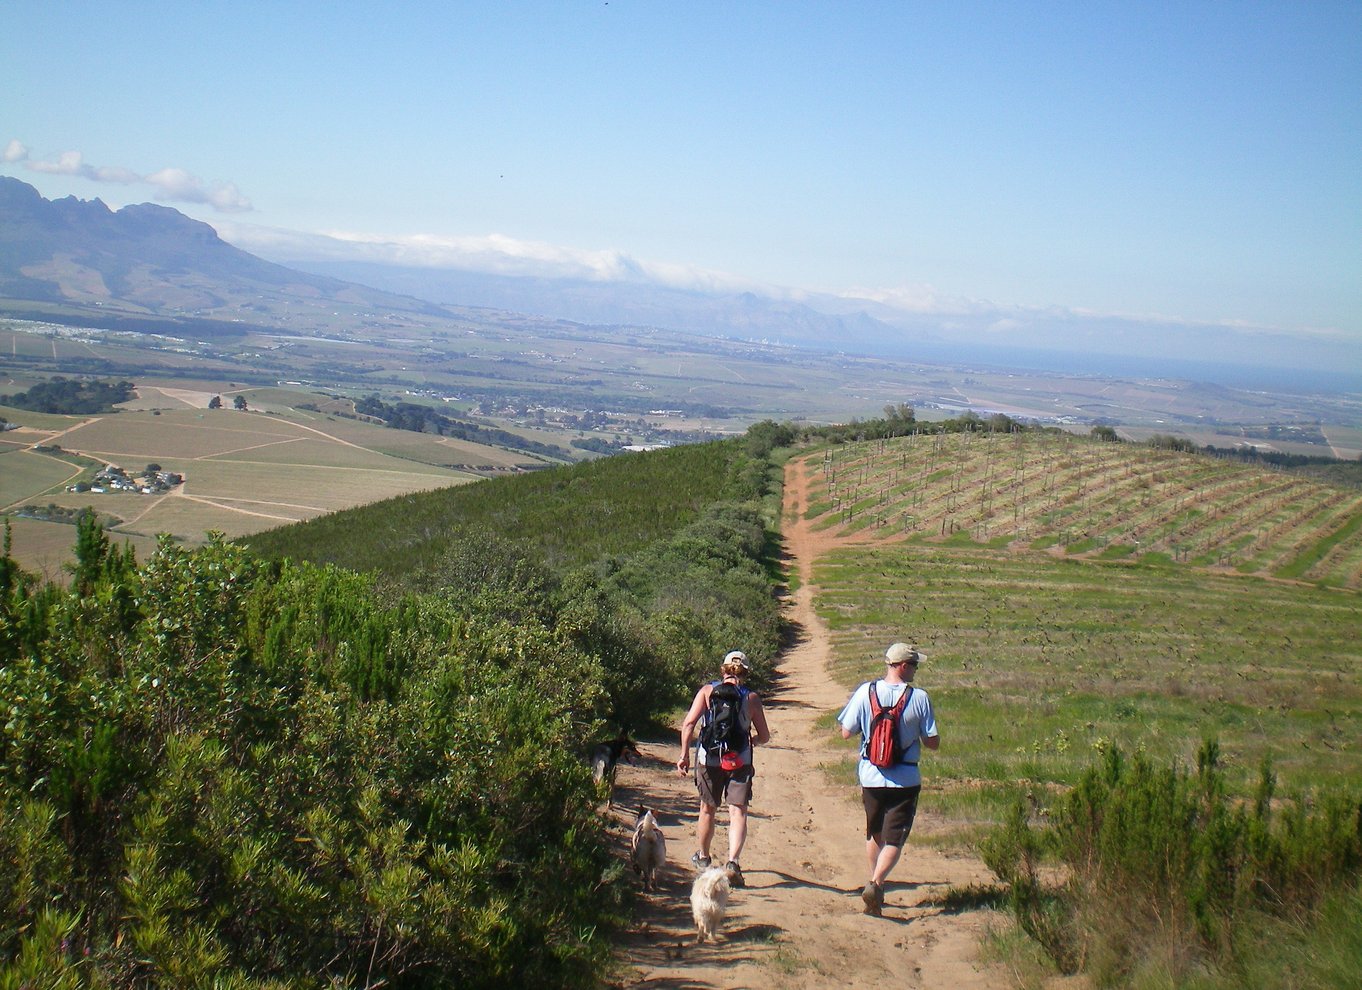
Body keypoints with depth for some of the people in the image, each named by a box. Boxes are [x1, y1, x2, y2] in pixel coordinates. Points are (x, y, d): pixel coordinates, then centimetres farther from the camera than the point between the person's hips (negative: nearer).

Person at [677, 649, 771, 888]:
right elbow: (764, 737, 3)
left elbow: (689, 724, -10)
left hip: (709, 759, 1)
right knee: (738, 812, -1)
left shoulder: (707, 690, -1)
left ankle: (702, 857, 36)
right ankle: (733, 862, -19)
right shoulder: (751, 697, -1)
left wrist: (684, 754, -3)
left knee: (708, 809, 18)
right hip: (740, 761, -1)